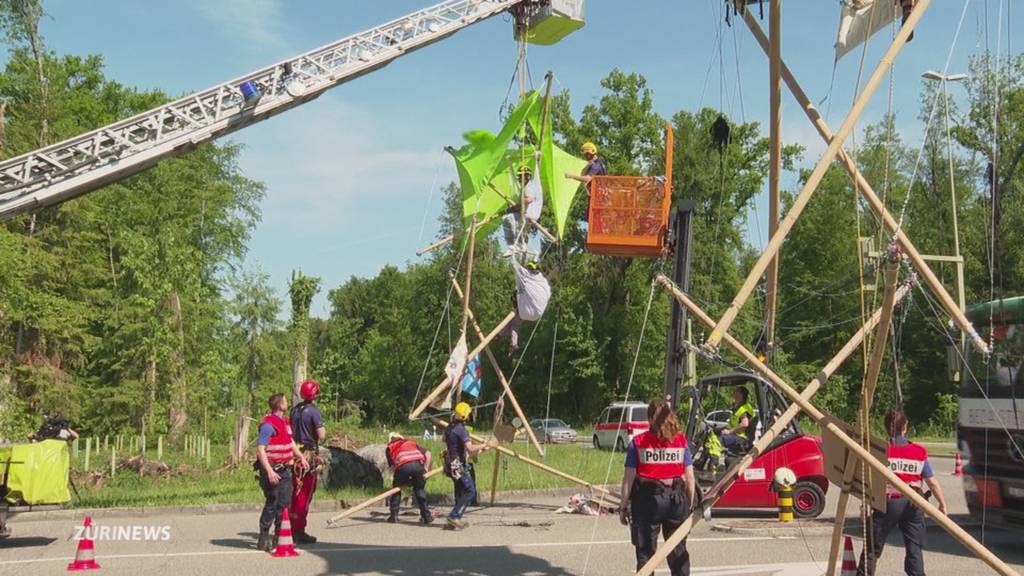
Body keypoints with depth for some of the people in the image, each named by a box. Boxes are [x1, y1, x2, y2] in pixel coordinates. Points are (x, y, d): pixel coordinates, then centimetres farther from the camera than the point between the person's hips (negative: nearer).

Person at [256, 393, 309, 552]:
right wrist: (269, 471, -28)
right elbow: (260, 449, -22)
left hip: (284, 469, 9)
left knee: (285, 503, 11)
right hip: (272, 470, -9)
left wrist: (301, 457, 21)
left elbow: (291, 442, 28)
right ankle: (264, 539, 2)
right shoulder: (268, 424, -16)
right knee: (272, 503, -6)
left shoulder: (284, 422, 14)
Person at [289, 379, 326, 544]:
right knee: (305, 494, -2)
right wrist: (323, 429, 2)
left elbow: (290, 432, 15)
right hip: (309, 455, -7)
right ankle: (299, 531, -1)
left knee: (295, 492, 14)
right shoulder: (313, 411, -13)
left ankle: (293, 529, 21)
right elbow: (321, 436, -17)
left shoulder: (294, 410, 9)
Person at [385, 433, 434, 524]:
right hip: (418, 464, 2)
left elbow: (392, 466, 17)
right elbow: (427, 453, 23)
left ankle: (394, 516, 21)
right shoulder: (412, 442, 36)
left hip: (403, 467, -2)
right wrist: (426, 467, 23)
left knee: (396, 489, 22)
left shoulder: (390, 448, 31)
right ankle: (426, 516, 19)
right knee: (419, 489, 20)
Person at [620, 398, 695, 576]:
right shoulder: (681, 441, 2)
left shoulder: (638, 443, -5)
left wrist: (624, 507, -1)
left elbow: (629, 478, -7)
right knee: (678, 551, 14)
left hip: (647, 498, -2)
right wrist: (690, 505, 10)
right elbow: (690, 477, 1)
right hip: (676, 498, 2)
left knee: (645, 552, 7)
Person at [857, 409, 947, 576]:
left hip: (886, 503, -1)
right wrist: (942, 504, 15)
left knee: (872, 549, 7)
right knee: (914, 550, 6)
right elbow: (932, 482, 4)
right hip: (912, 505, 2)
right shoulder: (919, 452, 2)